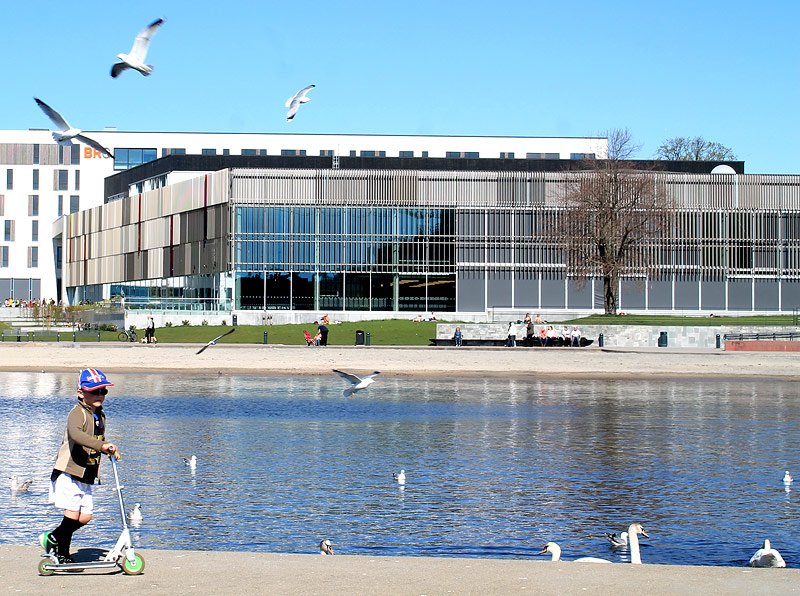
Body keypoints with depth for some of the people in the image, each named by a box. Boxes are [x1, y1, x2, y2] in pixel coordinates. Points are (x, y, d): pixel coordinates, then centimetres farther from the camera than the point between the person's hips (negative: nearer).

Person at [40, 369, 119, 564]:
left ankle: (52, 538, 24)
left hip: (86, 477, 8)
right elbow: (75, 433, -35)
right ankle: (63, 555, 7)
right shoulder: (77, 413, -14)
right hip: (69, 473, -8)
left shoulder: (100, 416, 14)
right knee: (73, 513, -10)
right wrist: (102, 445, -44)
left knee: (85, 516, 4)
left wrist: (110, 450, 9)